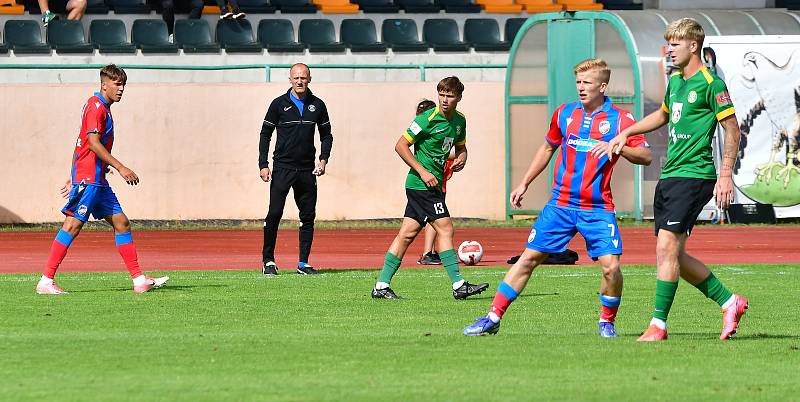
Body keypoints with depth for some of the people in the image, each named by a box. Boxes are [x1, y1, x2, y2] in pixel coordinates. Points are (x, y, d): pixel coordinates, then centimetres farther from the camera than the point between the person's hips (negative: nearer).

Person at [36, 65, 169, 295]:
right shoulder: (96, 106, -11)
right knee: (73, 224, -11)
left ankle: (139, 280, 7)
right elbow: (93, 143, -21)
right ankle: (46, 281, -11)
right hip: (88, 178, -10)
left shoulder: (103, 108, 19)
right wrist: (120, 168, -23)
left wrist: (73, 179, 25)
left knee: (121, 222, 7)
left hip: (97, 180, 10)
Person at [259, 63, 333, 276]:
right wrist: (263, 165, -5)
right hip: (282, 167, -3)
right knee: (274, 214, -7)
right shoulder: (279, 104, 0)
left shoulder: (317, 105, 8)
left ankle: (304, 263, 9)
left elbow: (326, 135, 16)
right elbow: (265, 134, 3)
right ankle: (268, 261, 1)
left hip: (307, 169, 3)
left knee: (308, 216, 3)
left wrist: (323, 159, 1)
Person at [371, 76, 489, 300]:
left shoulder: (459, 120, 10)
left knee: (407, 233, 7)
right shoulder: (428, 119, -13)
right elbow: (401, 146, -12)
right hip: (422, 185, -8)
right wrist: (423, 172, -16)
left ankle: (381, 286, 9)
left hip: (433, 184, 8)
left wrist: (461, 159, 3)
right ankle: (458, 285, -10)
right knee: (445, 229, -11)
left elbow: (460, 146, 27)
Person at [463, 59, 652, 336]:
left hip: (598, 208, -3)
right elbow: (548, 148, 23)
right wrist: (524, 184, 23)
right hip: (561, 204, 3)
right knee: (529, 258, 1)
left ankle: (607, 322, 9)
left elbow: (646, 156, -8)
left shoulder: (620, 119, -4)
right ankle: (493, 318, 7)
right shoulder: (565, 113, 8)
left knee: (611, 266, -16)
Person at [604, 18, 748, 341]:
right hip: (669, 177, 9)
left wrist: (726, 175, -16)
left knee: (666, 248, -14)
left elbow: (732, 129, -10)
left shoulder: (710, 83, -10)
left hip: (694, 176, -9)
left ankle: (659, 324, -9)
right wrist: (626, 133, 28)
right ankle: (729, 302, 20)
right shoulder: (675, 81, 15)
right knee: (674, 255, 7)